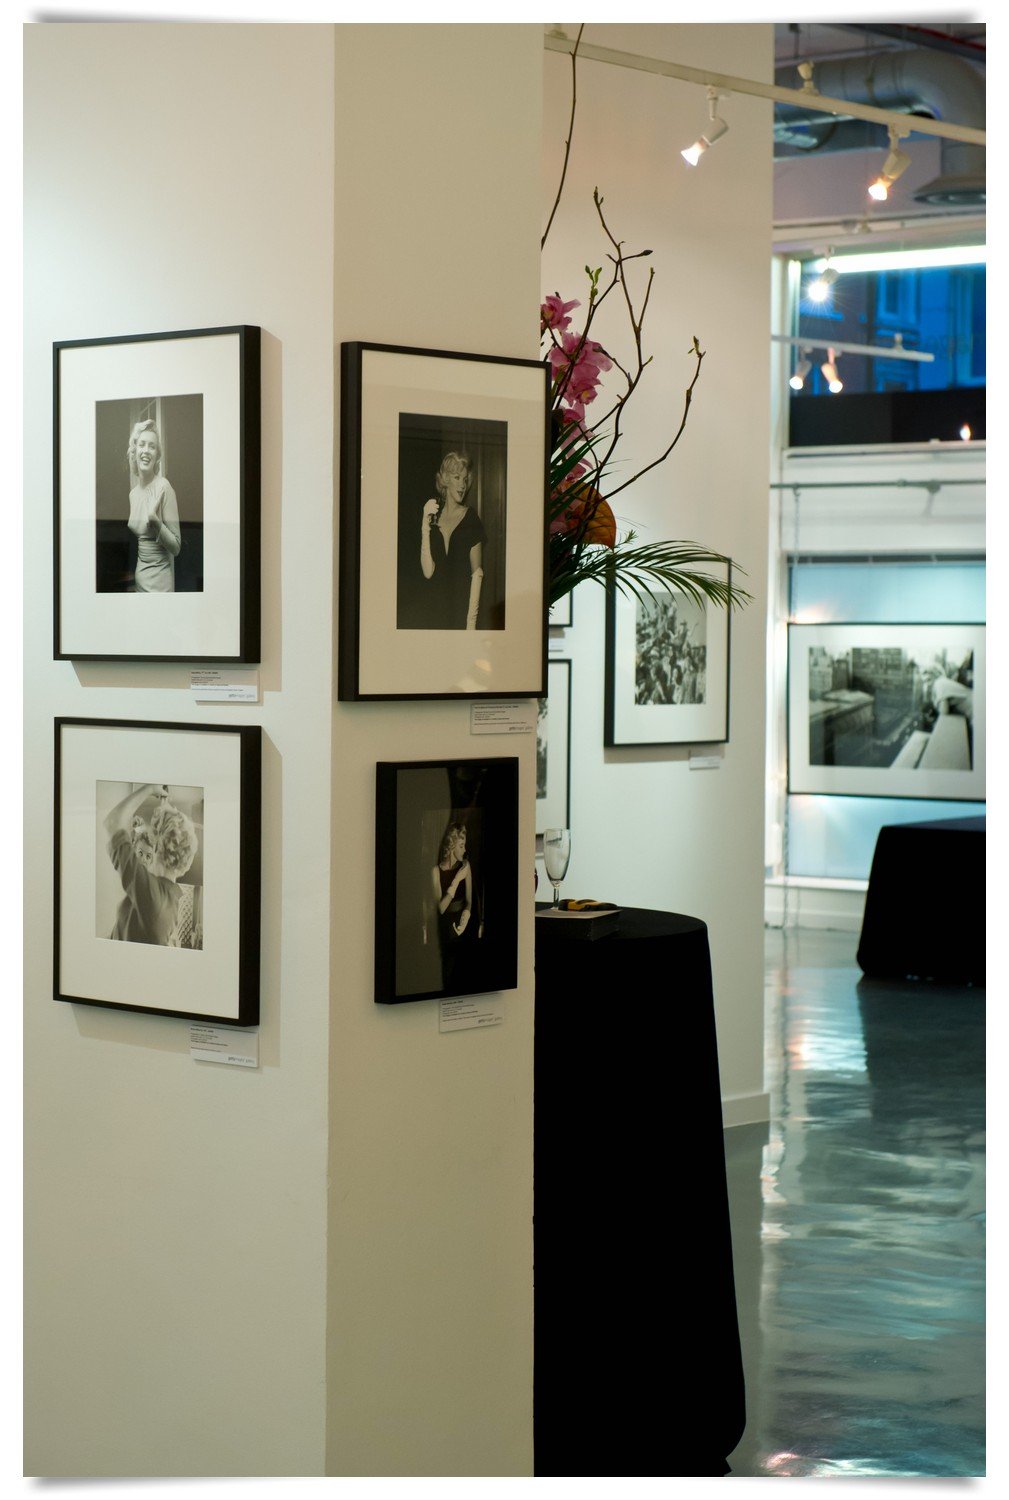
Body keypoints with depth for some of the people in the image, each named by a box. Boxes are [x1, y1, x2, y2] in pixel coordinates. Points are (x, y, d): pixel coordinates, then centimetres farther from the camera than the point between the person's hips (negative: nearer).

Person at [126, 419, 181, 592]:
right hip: (137, 579, 6)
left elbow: (176, 547, -13)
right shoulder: (133, 493, 7)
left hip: (159, 582, -6)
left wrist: (157, 524, -26)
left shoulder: (164, 487, -12)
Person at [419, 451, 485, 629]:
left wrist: (471, 621, -10)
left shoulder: (471, 520, -1)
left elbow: (477, 573, -3)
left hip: (462, 606, -3)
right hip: (437, 607, 3)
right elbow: (428, 571, -3)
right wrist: (425, 526, -9)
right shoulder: (434, 518, 7)